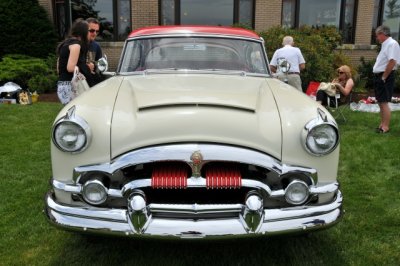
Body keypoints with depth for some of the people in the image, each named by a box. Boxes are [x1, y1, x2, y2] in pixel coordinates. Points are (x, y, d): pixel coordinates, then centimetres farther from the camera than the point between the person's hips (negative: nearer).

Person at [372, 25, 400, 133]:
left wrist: (384, 77, -20)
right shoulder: (385, 44, 16)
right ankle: (382, 124, 21)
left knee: (384, 102, -9)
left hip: (385, 77, -10)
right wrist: (379, 77, 13)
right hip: (379, 76, 10)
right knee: (380, 102, 13)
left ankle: (385, 127, -5)